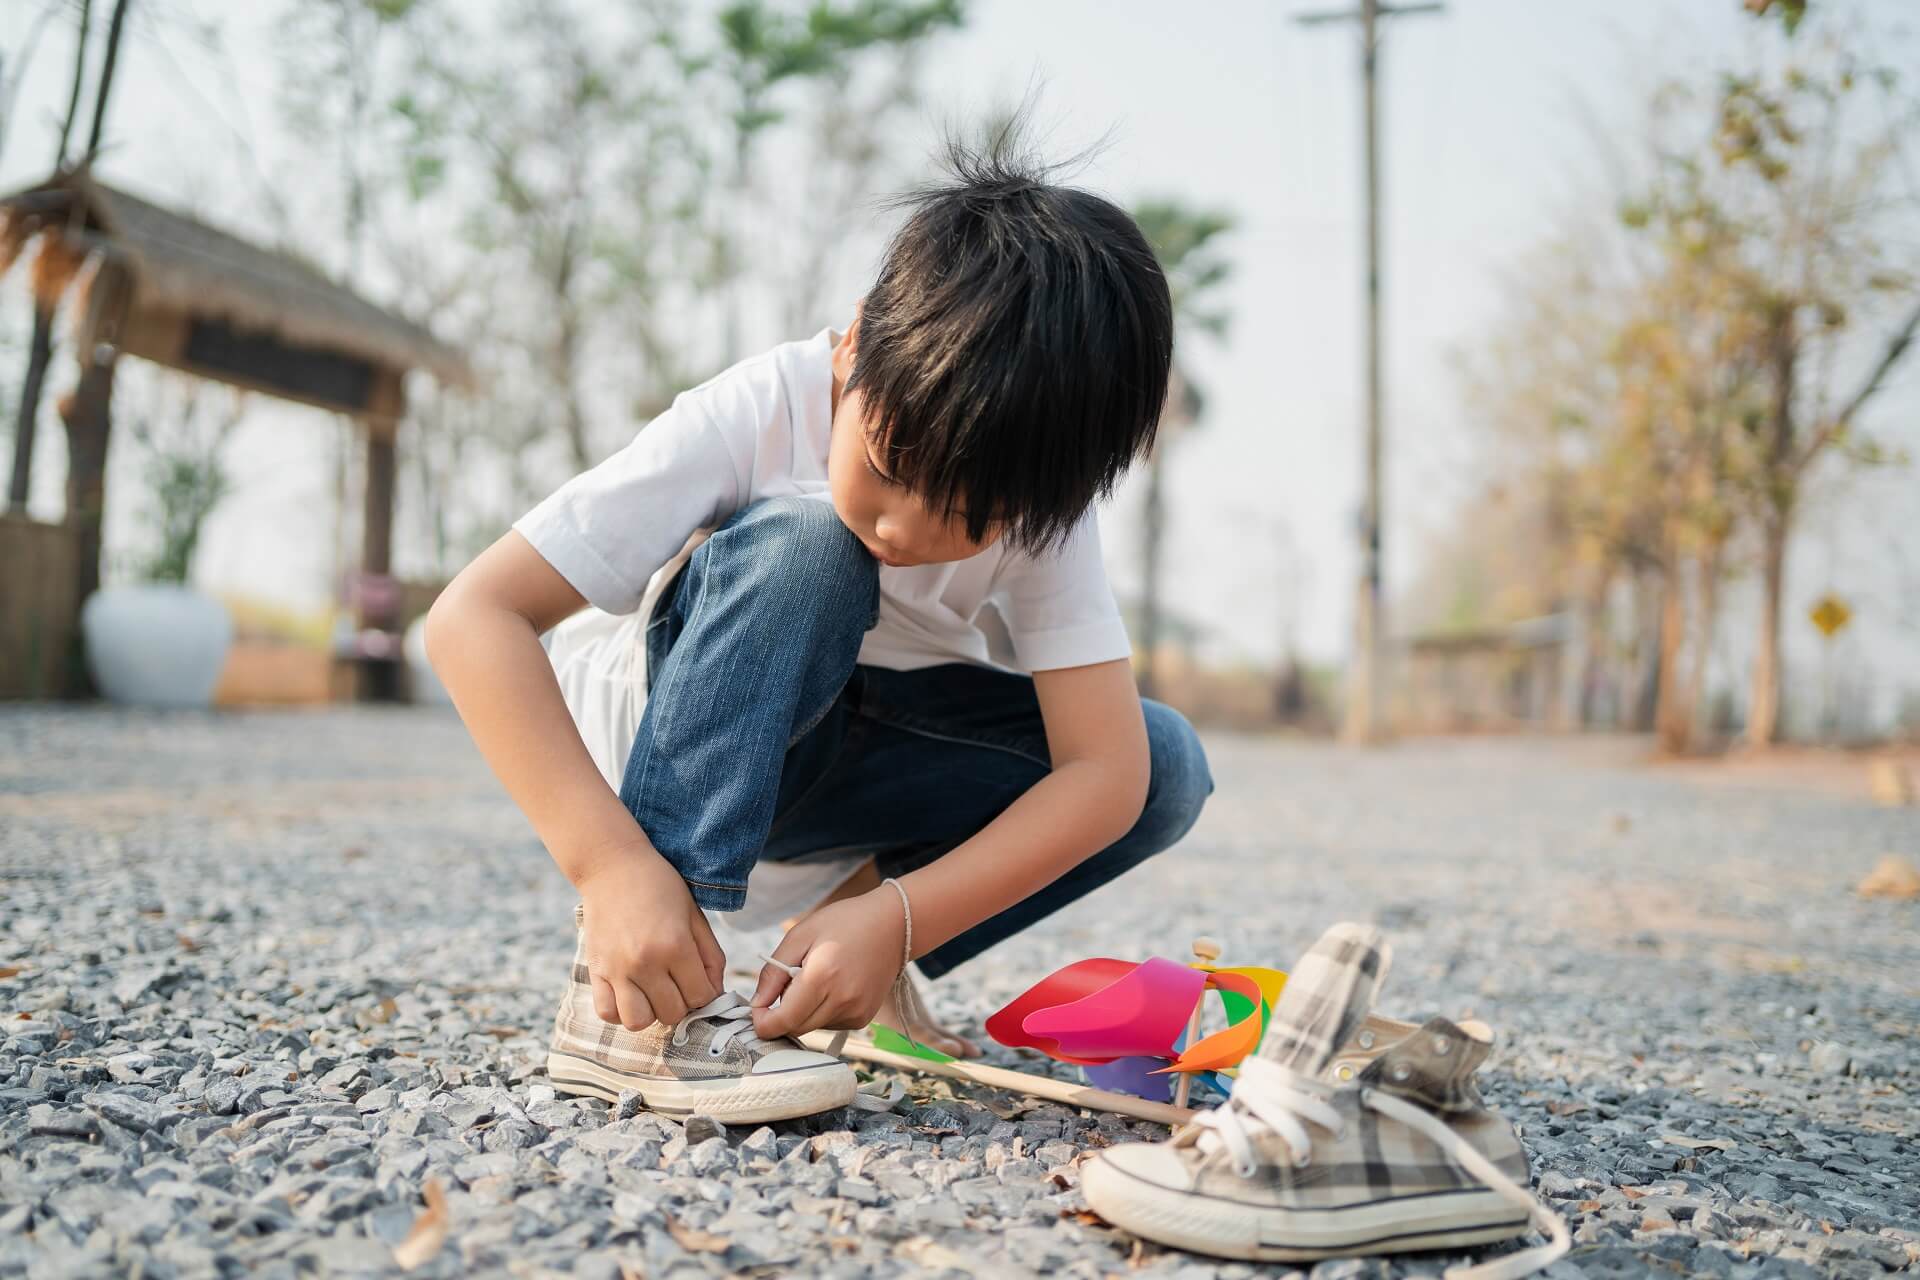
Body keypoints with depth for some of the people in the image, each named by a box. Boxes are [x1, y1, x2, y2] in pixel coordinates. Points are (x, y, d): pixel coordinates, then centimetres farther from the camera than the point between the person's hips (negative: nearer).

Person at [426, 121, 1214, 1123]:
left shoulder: (1036, 496, -21)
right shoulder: (754, 416, -29)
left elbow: (1108, 767, -27)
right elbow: (474, 616, -34)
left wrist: (896, 919, -39)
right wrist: (607, 859, -45)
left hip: (849, 766, 3)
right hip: (661, 737, -3)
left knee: (1167, 765, -19)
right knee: (801, 546, -36)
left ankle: (859, 938, -3)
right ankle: (627, 1013, -34)